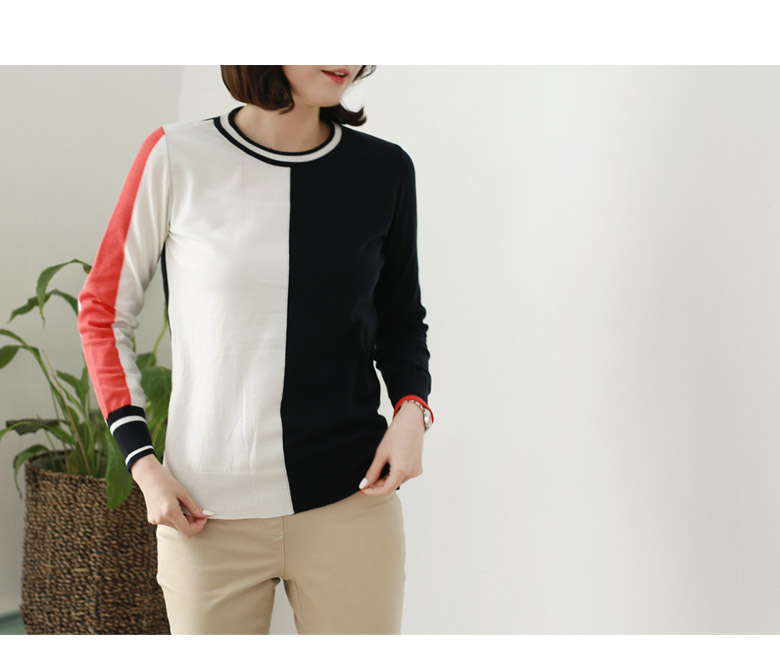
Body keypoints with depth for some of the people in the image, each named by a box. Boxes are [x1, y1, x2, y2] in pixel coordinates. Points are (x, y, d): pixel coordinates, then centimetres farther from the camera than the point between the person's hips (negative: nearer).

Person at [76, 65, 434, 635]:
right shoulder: (177, 159, -5)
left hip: (352, 504, 1)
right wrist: (141, 462, -3)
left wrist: (411, 407, -3)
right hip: (206, 517, -1)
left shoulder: (384, 170, 1)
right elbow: (104, 311, 4)